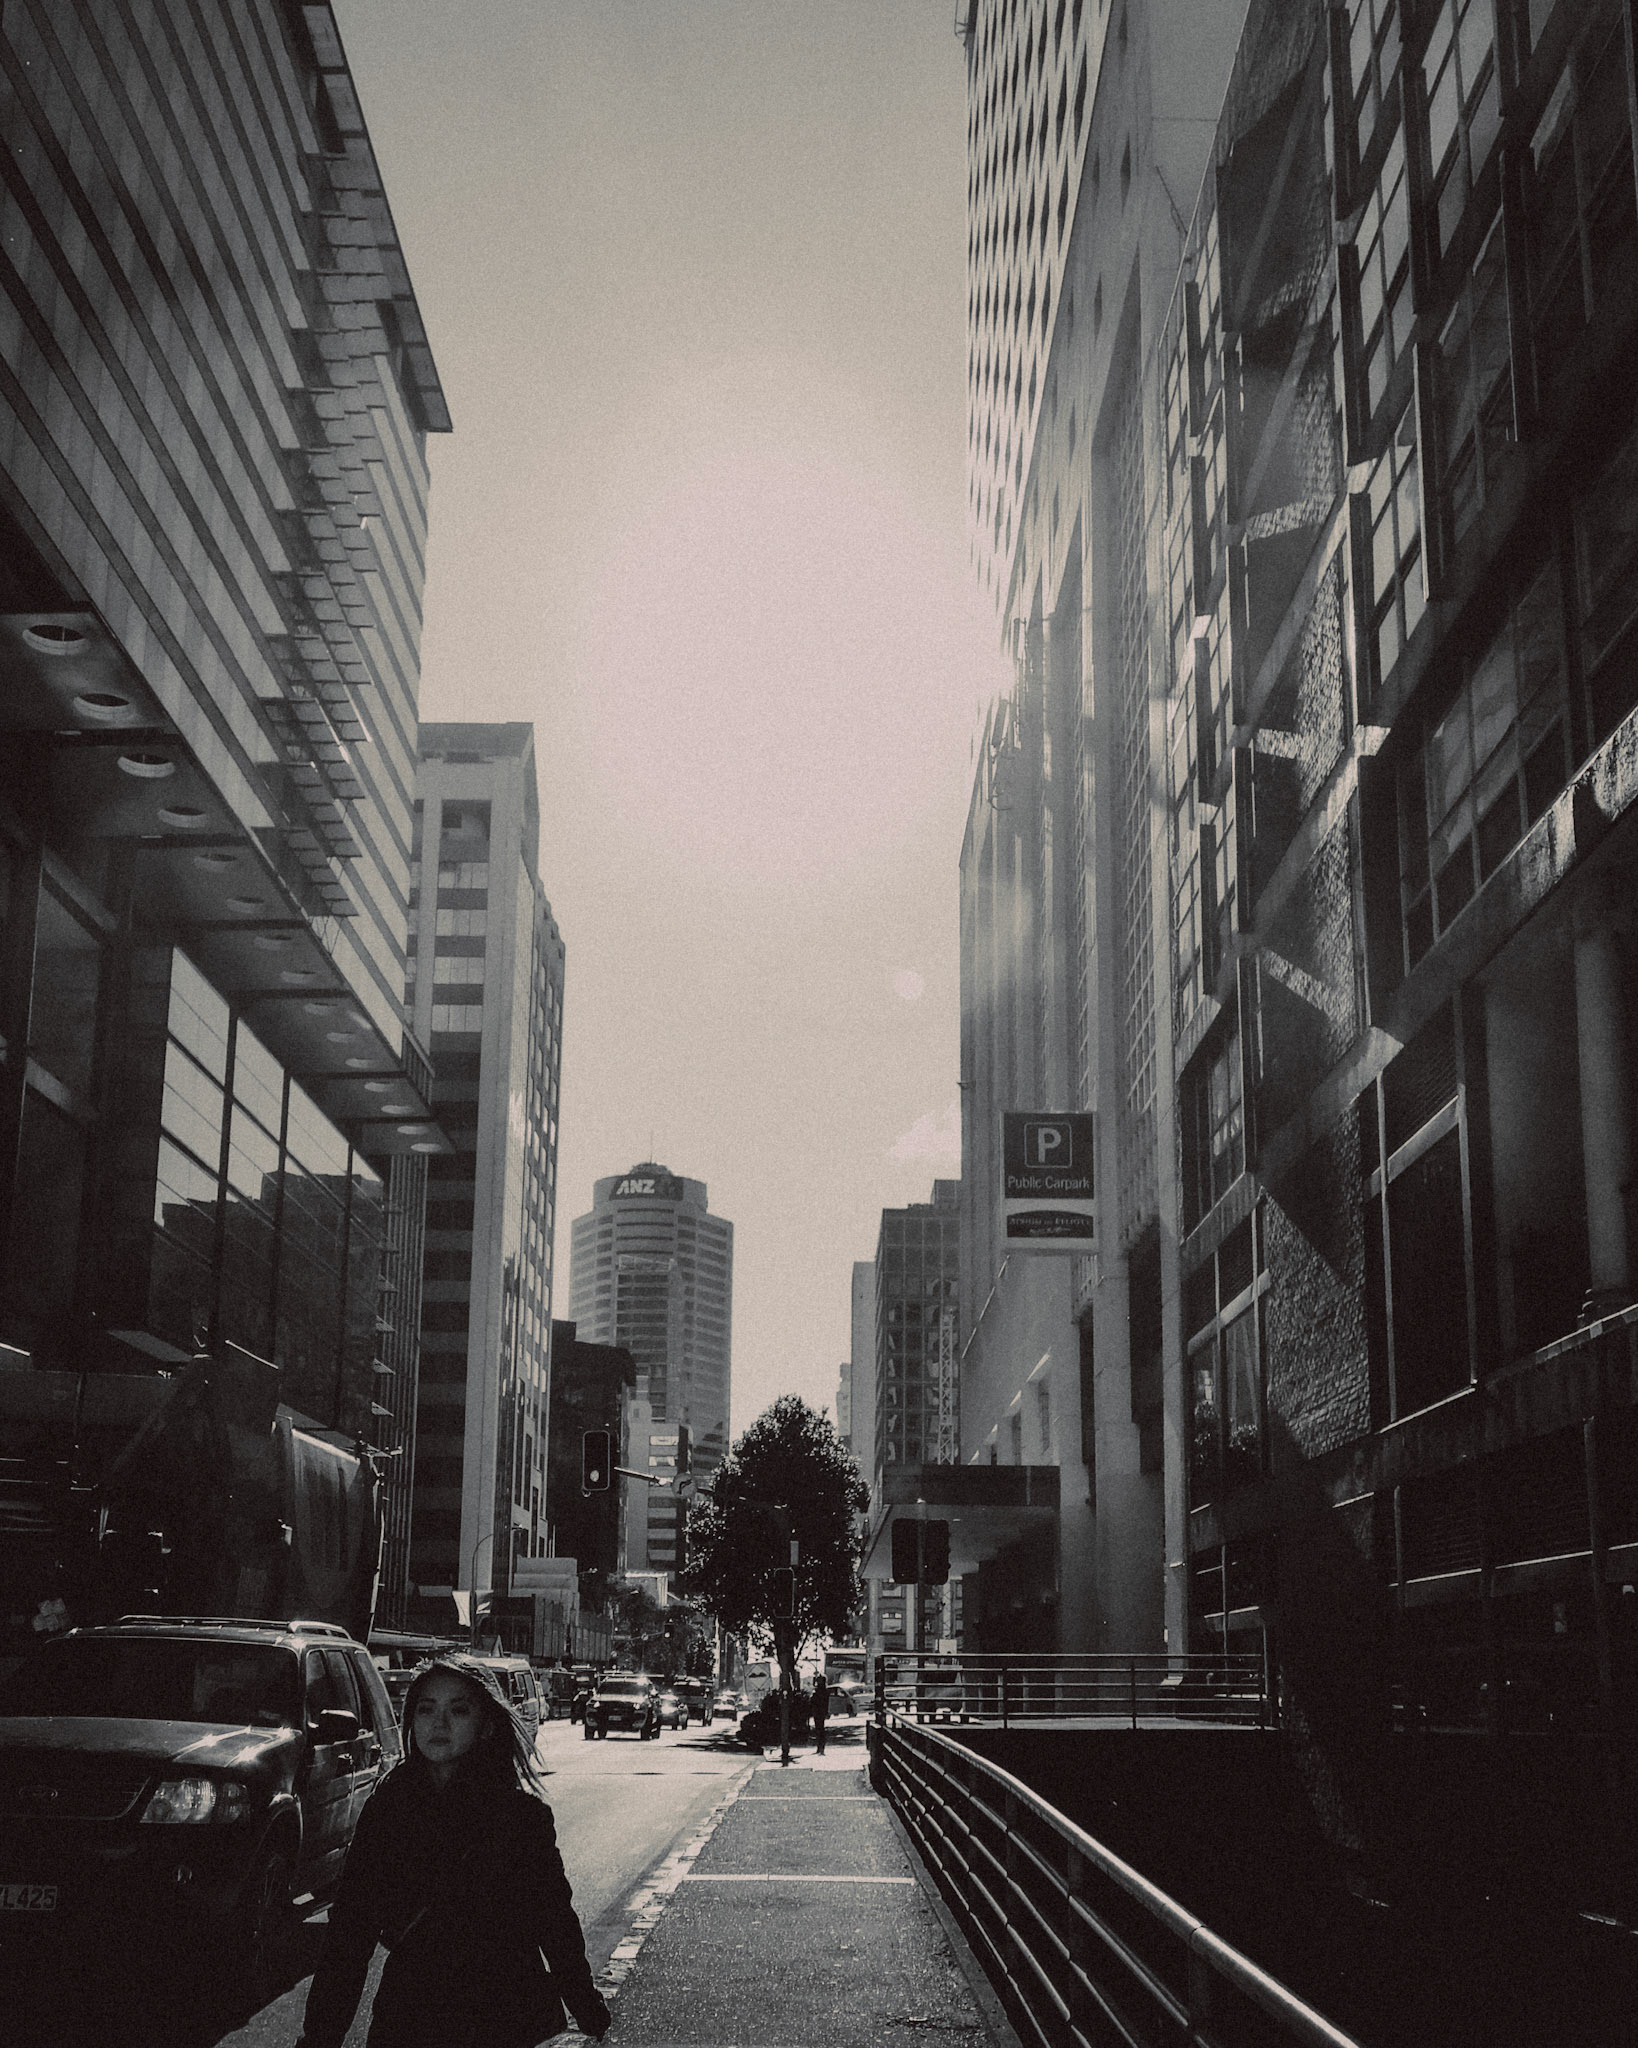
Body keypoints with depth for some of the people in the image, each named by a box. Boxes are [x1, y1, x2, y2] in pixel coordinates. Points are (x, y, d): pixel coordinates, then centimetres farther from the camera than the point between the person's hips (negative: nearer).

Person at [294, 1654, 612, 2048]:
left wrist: (590, 2015, 2)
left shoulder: (523, 1812, -7)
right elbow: (350, 1926, -2)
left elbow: (555, 1918, -2)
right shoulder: (385, 1807, -2)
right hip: (407, 2013, 2)